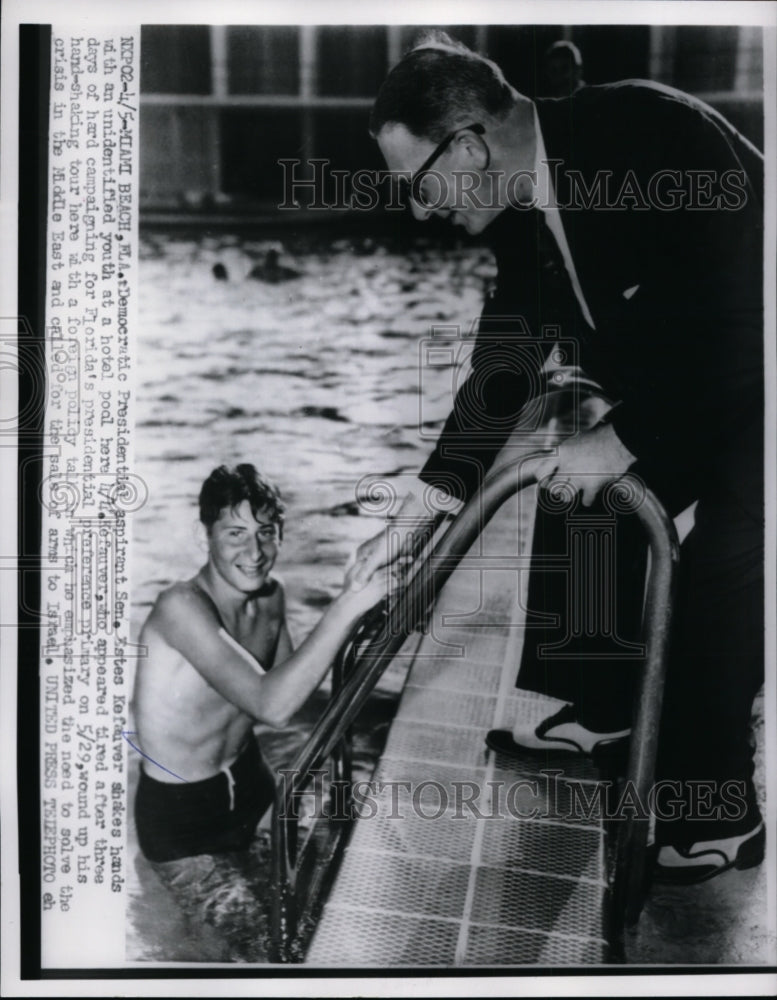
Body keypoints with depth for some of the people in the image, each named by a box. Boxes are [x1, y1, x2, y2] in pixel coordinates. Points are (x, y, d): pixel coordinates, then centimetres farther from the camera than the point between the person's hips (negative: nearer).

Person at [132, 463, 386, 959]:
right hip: (180, 813, -7)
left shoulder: (271, 595, -6)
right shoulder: (182, 607, -31)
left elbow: (287, 701, 3)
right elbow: (271, 705, -41)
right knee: (266, 944, -8)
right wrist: (349, 605, -44)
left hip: (250, 780, 7)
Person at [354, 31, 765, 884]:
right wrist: (415, 517, -4)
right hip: (669, 391, 8)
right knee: (593, 512, 7)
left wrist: (621, 439, -24)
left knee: (719, 576, -10)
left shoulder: (656, 134, -31)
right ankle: (598, 705, 28)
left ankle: (719, 814, 8)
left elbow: (735, 323, -32)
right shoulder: (518, 213, -6)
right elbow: (501, 367, -1)